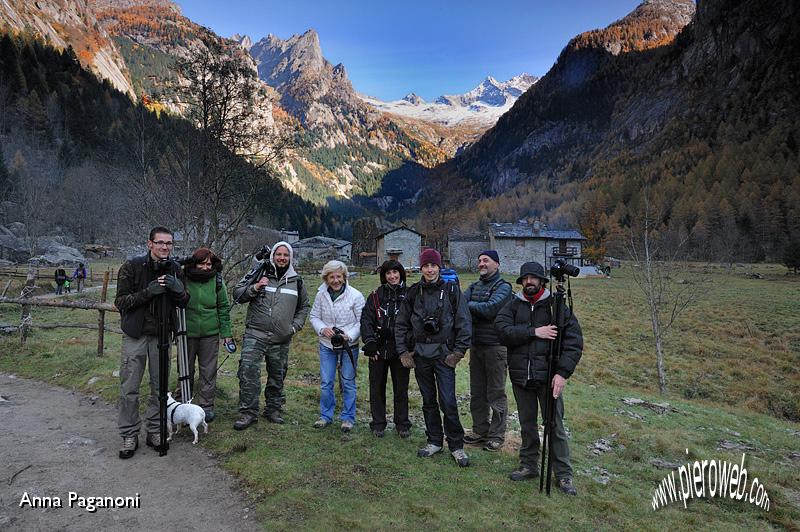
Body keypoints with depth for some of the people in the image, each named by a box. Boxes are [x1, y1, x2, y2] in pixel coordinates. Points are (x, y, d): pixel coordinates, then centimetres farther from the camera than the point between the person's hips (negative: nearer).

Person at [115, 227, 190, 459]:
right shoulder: (131, 267, -8)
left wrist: (178, 289, -18)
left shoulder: (175, 270, 2)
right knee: (129, 389, 2)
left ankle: (154, 431, 25)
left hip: (162, 335, 3)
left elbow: (184, 303, 5)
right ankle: (129, 436, 16)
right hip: (135, 335, -3)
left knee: (160, 387, 10)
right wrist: (147, 292, -24)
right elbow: (121, 301, -9)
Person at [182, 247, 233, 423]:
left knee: (208, 371, 7)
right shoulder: (183, 278, -8)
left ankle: (206, 406, 19)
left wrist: (226, 333, 1)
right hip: (187, 332, 0)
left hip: (210, 333, 1)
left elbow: (224, 308, 2)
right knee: (186, 369, 12)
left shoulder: (217, 280, -3)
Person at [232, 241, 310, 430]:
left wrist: (295, 326, 8)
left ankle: (273, 409, 28)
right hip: (255, 335, -3)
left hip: (281, 339, 3)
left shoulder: (296, 281, 10)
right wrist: (255, 287, -17)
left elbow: (303, 307, 21)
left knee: (277, 376, 12)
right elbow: (237, 293, -1)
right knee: (248, 372, -10)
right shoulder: (259, 273, 0)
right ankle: (248, 412, 2)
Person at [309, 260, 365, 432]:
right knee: (325, 383, 8)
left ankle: (348, 417, 22)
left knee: (348, 382, 7)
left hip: (349, 346, -2)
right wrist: (322, 329, -14)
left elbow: (362, 322, -9)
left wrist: (349, 336, -22)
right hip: (326, 346, 3)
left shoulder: (355, 296, -11)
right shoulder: (321, 295, -1)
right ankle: (326, 415, 26)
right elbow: (314, 317, 6)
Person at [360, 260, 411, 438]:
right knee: (377, 388, 9)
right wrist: (369, 342, -11)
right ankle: (378, 424, 23)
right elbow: (366, 319, 0)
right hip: (378, 349, 1)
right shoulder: (376, 296, 4)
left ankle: (402, 424, 24)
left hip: (400, 350, -1)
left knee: (401, 388, 9)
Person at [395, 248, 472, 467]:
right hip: (420, 353, 3)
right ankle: (435, 441, 27)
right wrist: (403, 351, 4)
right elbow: (401, 324, 10)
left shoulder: (451, 290, -4)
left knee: (448, 402, -6)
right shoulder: (413, 292, 5)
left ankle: (456, 446, 10)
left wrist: (458, 351, -7)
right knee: (428, 400, 13)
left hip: (443, 353, -3)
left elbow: (464, 323, -3)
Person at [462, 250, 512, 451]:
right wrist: (479, 311, -21)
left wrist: (469, 305, -9)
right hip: (475, 344, 6)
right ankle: (480, 431, 28)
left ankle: (497, 435, 16)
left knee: (496, 393, 4)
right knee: (477, 392, 14)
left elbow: (490, 308, -21)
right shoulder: (474, 286, 12)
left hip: (495, 346, -6)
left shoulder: (503, 287, -7)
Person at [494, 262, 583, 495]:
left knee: (555, 425, 3)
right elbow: (503, 330, -11)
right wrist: (534, 332, -20)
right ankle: (529, 466, 31)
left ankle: (564, 474, 18)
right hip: (521, 377, 3)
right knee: (527, 424, 15)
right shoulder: (513, 306, 6)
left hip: (548, 377, -2)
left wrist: (563, 372, -16)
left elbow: (575, 340, -6)